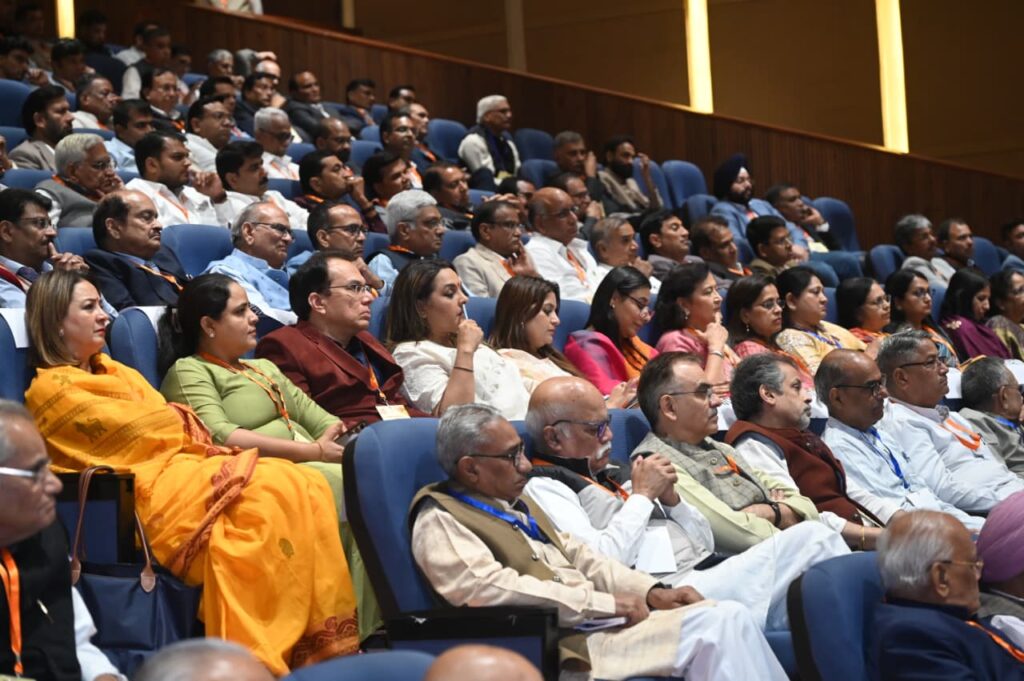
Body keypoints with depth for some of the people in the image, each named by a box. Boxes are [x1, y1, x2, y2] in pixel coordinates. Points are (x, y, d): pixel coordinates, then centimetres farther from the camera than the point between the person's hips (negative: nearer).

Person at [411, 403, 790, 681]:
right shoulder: (440, 522, -7)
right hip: (562, 644, -9)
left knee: (730, 615, -7)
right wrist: (607, 603, -18)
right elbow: (492, 589, -20)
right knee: (713, 627, -19)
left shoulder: (513, 503, 22)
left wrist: (651, 592, 6)